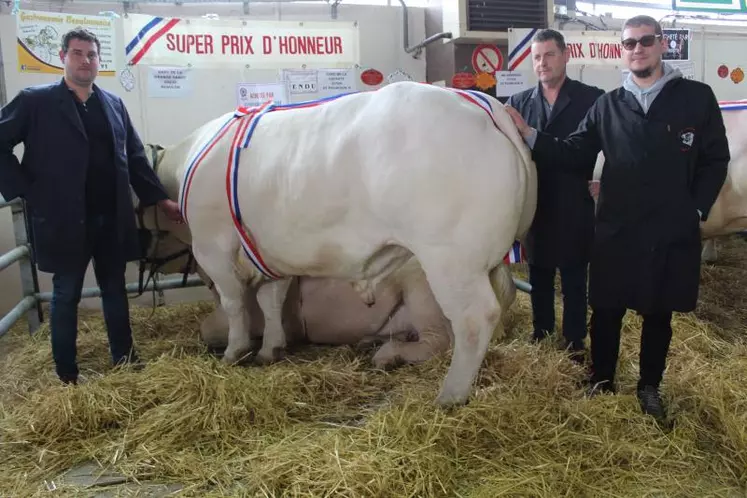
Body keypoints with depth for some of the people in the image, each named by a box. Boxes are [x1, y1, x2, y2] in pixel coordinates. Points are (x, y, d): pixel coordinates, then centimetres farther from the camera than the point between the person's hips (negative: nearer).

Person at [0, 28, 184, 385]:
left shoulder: (114, 104, 10)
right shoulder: (35, 101, -2)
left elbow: (135, 157, 13)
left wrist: (161, 199, 10)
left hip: (112, 219, 4)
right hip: (63, 220, -4)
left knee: (115, 290, 14)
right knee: (66, 296, 8)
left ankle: (125, 360, 28)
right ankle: (67, 376, 20)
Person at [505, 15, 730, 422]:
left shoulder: (697, 97, 1)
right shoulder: (607, 105, 6)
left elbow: (715, 161, 3)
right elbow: (573, 155, 1)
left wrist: (696, 210, -4)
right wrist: (529, 135, -9)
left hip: (673, 234, -1)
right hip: (615, 232, 1)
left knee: (658, 314, 14)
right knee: (606, 312, 10)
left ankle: (649, 387, 33)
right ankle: (601, 383, 31)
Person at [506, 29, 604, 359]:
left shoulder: (592, 98, -4)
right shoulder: (519, 103, 5)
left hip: (574, 206, -3)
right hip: (535, 205, 3)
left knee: (574, 276, 10)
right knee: (539, 274, 16)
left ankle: (574, 338, 25)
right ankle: (542, 328, 34)